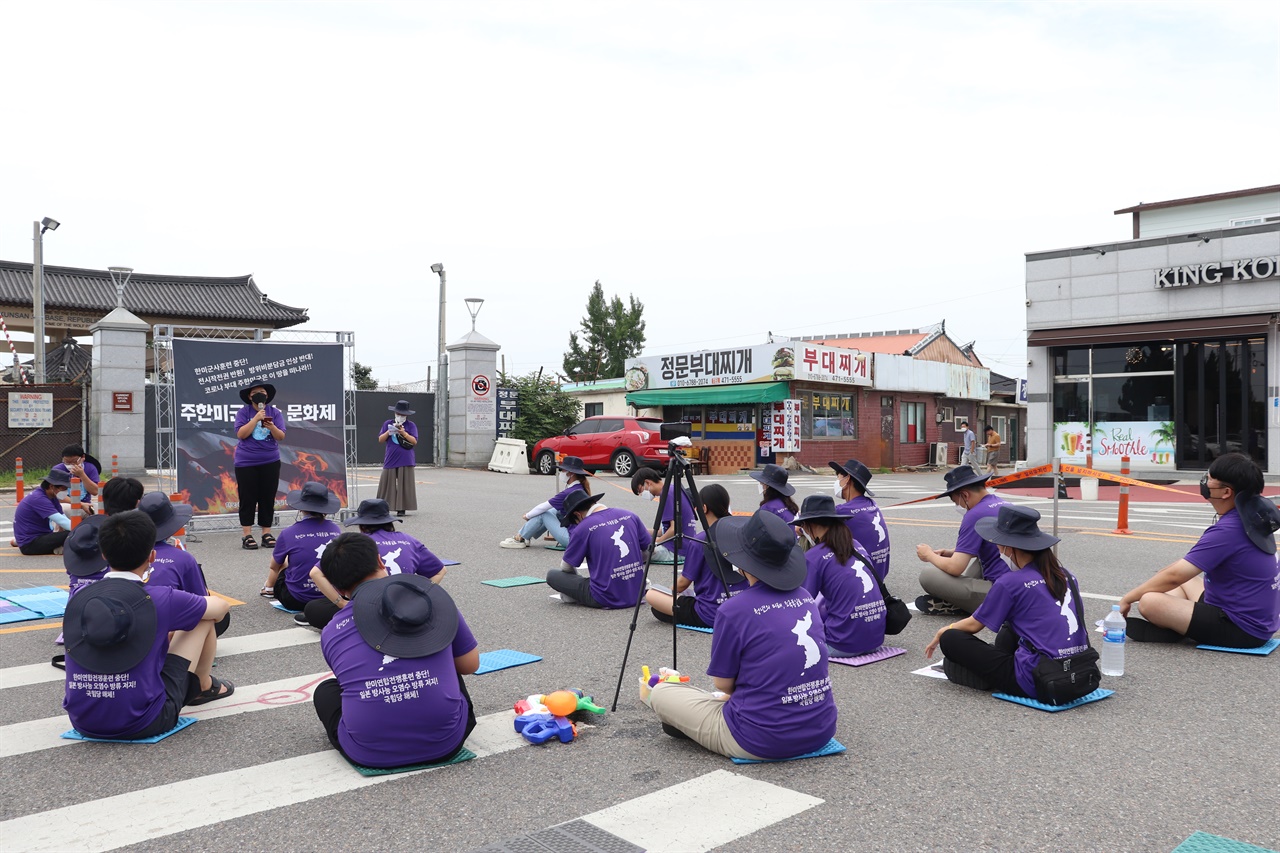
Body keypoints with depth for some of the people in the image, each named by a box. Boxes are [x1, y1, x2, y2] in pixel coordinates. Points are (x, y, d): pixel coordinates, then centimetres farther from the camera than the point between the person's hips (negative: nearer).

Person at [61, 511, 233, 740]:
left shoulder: (77, 598, -2)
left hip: (82, 722, 5)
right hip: (143, 723, -5)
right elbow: (221, 607, 7)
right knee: (203, 617, 11)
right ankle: (203, 686, 35)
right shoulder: (160, 600, -12)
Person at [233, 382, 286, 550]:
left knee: (268, 498, 4)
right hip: (246, 463, -2)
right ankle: (247, 536, 5)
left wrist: (272, 427, -23)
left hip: (270, 462, 2)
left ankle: (267, 534, 11)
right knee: (248, 499, 0)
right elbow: (241, 434, -12)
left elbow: (281, 437, -3)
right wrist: (256, 418, -20)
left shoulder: (275, 413, 3)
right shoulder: (243, 412, -1)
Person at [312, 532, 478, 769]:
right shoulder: (433, 598, 2)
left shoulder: (331, 633, 4)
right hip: (445, 745, 0)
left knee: (325, 690, 30)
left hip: (370, 754, 0)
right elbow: (471, 665, 11)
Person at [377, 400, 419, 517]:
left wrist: (403, 433, -16)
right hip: (390, 460, 2)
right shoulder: (387, 424, 10)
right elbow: (380, 440, 6)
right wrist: (389, 431, -10)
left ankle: (401, 509, 3)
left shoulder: (411, 425, 4)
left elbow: (414, 441, -4)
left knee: (404, 485, -2)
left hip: (405, 461, -2)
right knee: (387, 484, 1)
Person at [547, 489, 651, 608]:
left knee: (552, 575, 7)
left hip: (607, 598, -6)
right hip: (637, 594, 6)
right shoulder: (630, 516, 2)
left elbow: (566, 568, 4)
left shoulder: (583, 528, -9)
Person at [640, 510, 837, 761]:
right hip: (822, 730, 7)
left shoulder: (734, 610, -16)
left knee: (661, 693, 7)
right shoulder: (806, 597, 3)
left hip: (762, 741, -7)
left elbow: (723, 683, -3)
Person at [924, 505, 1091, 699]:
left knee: (950, 639, -1)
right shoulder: (1065, 575, 8)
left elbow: (974, 625, 3)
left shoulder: (1010, 582, -10)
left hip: (1038, 683, -8)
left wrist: (942, 632, 23)